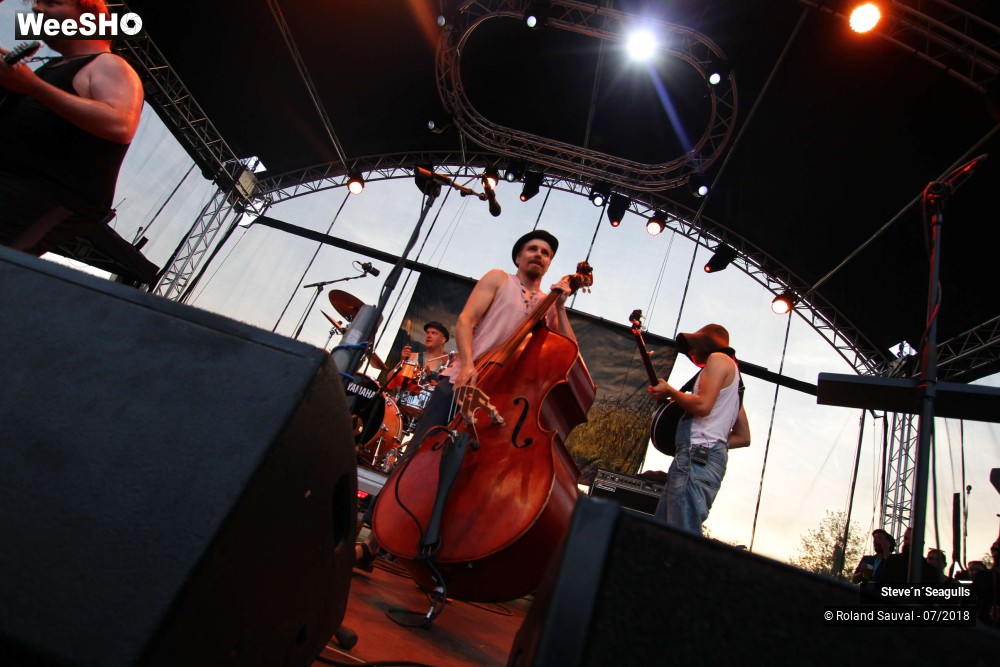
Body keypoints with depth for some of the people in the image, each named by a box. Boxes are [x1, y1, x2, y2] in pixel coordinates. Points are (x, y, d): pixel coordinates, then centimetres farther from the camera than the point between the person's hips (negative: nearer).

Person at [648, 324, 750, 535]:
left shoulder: (718, 358, 4)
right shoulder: (731, 383, 31)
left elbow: (702, 405, -14)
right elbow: (743, 437, 28)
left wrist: (669, 392, 0)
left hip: (697, 456, -10)